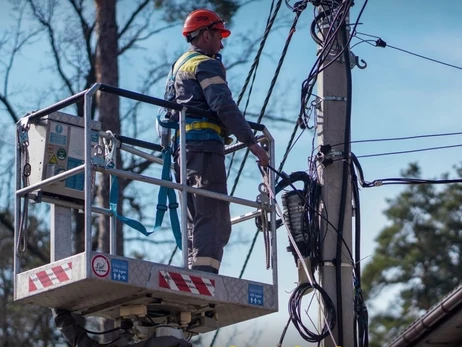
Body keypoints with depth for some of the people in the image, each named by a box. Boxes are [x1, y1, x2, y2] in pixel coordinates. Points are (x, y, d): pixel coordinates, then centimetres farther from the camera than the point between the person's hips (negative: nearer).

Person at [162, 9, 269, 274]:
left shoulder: (178, 66, 28)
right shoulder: (206, 64, -3)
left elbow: (169, 111, 28)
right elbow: (224, 106, -16)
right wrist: (251, 142, -18)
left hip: (181, 148, 10)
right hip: (204, 146, -10)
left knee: (197, 222, 9)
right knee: (213, 220, -16)